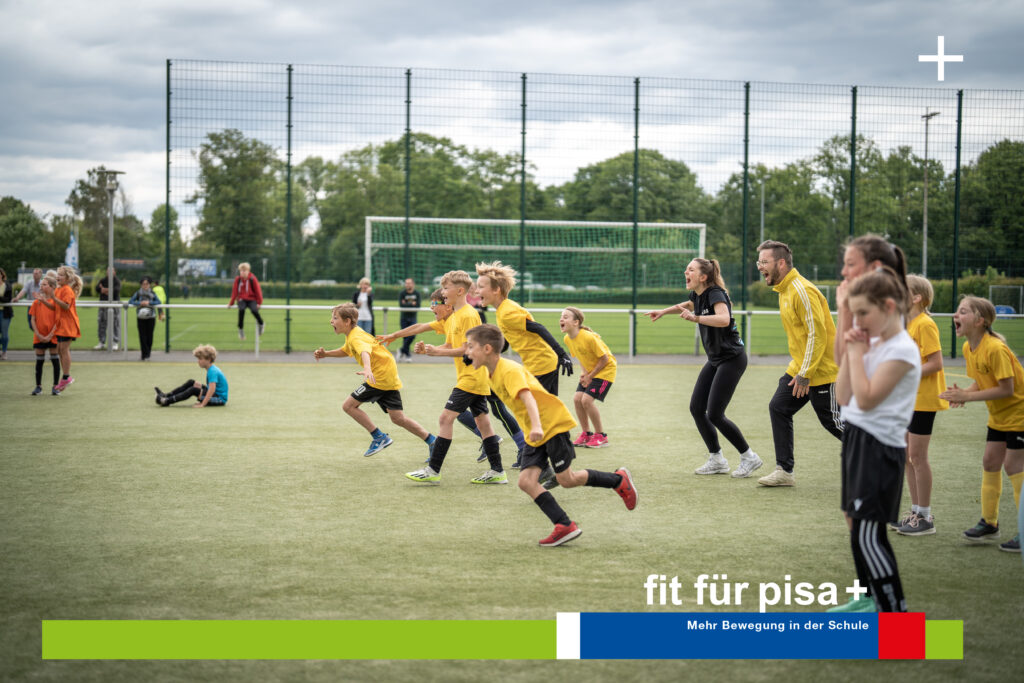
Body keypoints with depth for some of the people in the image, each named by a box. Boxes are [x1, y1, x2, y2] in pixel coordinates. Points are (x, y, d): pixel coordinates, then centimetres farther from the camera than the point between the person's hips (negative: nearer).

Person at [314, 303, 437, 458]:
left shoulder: (356, 337, -17)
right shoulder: (352, 335, 14)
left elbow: (365, 351, -39)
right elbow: (345, 351, 33)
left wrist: (367, 369, -59)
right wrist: (325, 354, 17)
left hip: (381, 375, -10)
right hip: (390, 377, 10)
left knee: (349, 405, -7)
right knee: (398, 418, 9)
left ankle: (379, 437, -2)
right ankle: (432, 441, 11)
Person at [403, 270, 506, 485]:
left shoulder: (468, 315, -16)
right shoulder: (454, 316, 15)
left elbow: (468, 349, -20)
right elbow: (449, 346, 16)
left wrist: (437, 352, -19)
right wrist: (427, 349, 0)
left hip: (470, 377, -10)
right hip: (477, 378, 10)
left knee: (446, 417, -11)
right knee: (482, 420, 10)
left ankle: (433, 470, -9)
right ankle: (497, 472, 13)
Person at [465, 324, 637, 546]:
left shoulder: (509, 371, -21)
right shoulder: (491, 374, 7)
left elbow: (527, 397, -36)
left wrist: (537, 426, -51)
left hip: (553, 423, -9)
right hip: (536, 435, 9)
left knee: (566, 480, -2)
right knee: (526, 481, -8)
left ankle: (619, 480, 19)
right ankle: (564, 526, -8)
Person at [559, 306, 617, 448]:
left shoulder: (589, 337, -29)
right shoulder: (567, 339, -4)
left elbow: (604, 358, -21)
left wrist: (590, 376, -16)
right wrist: (584, 372, -8)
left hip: (605, 369, -8)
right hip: (590, 371, 8)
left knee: (587, 400, -17)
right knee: (577, 399, -4)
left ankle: (601, 436, -2)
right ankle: (586, 434, 11)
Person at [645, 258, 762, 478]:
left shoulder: (715, 293, -19)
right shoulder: (698, 295, 7)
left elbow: (724, 319, -40)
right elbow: (688, 305, 34)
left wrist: (695, 318, -42)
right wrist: (663, 311, 30)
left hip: (732, 359, -9)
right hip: (715, 360, 9)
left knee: (714, 414, -12)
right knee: (696, 408, 4)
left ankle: (749, 457, 4)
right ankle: (717, 460, 15)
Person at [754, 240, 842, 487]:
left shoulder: (802, 291, -21)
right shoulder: (784, 290, 10)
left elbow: (817, 334, -23)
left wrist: (805, 374, -22)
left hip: (822, 371, -9)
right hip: (800, 367, 10)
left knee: (832, 421, 0)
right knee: (778, 408, 3)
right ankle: (784, 471, 7)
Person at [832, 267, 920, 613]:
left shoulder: (901, 350, -14)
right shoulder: (872, 344, 12)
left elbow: (866, 399, -21)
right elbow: (843, 397, 12)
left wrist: (857, 353, -12)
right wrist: (851, 352, 3)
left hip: (879, 447, -9)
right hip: (857, 439, 9)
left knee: (866, 534, -11)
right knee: (859, 526, 16)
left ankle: (895, 613, -7)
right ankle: (871, 598, 29)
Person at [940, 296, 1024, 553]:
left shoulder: (995, 349, -27)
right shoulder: (968, 348, 0)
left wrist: (967, 397, -26)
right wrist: (962, 394, -11)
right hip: (999, 415, 9)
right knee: (990, 462, 9)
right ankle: (989, 523, 20)